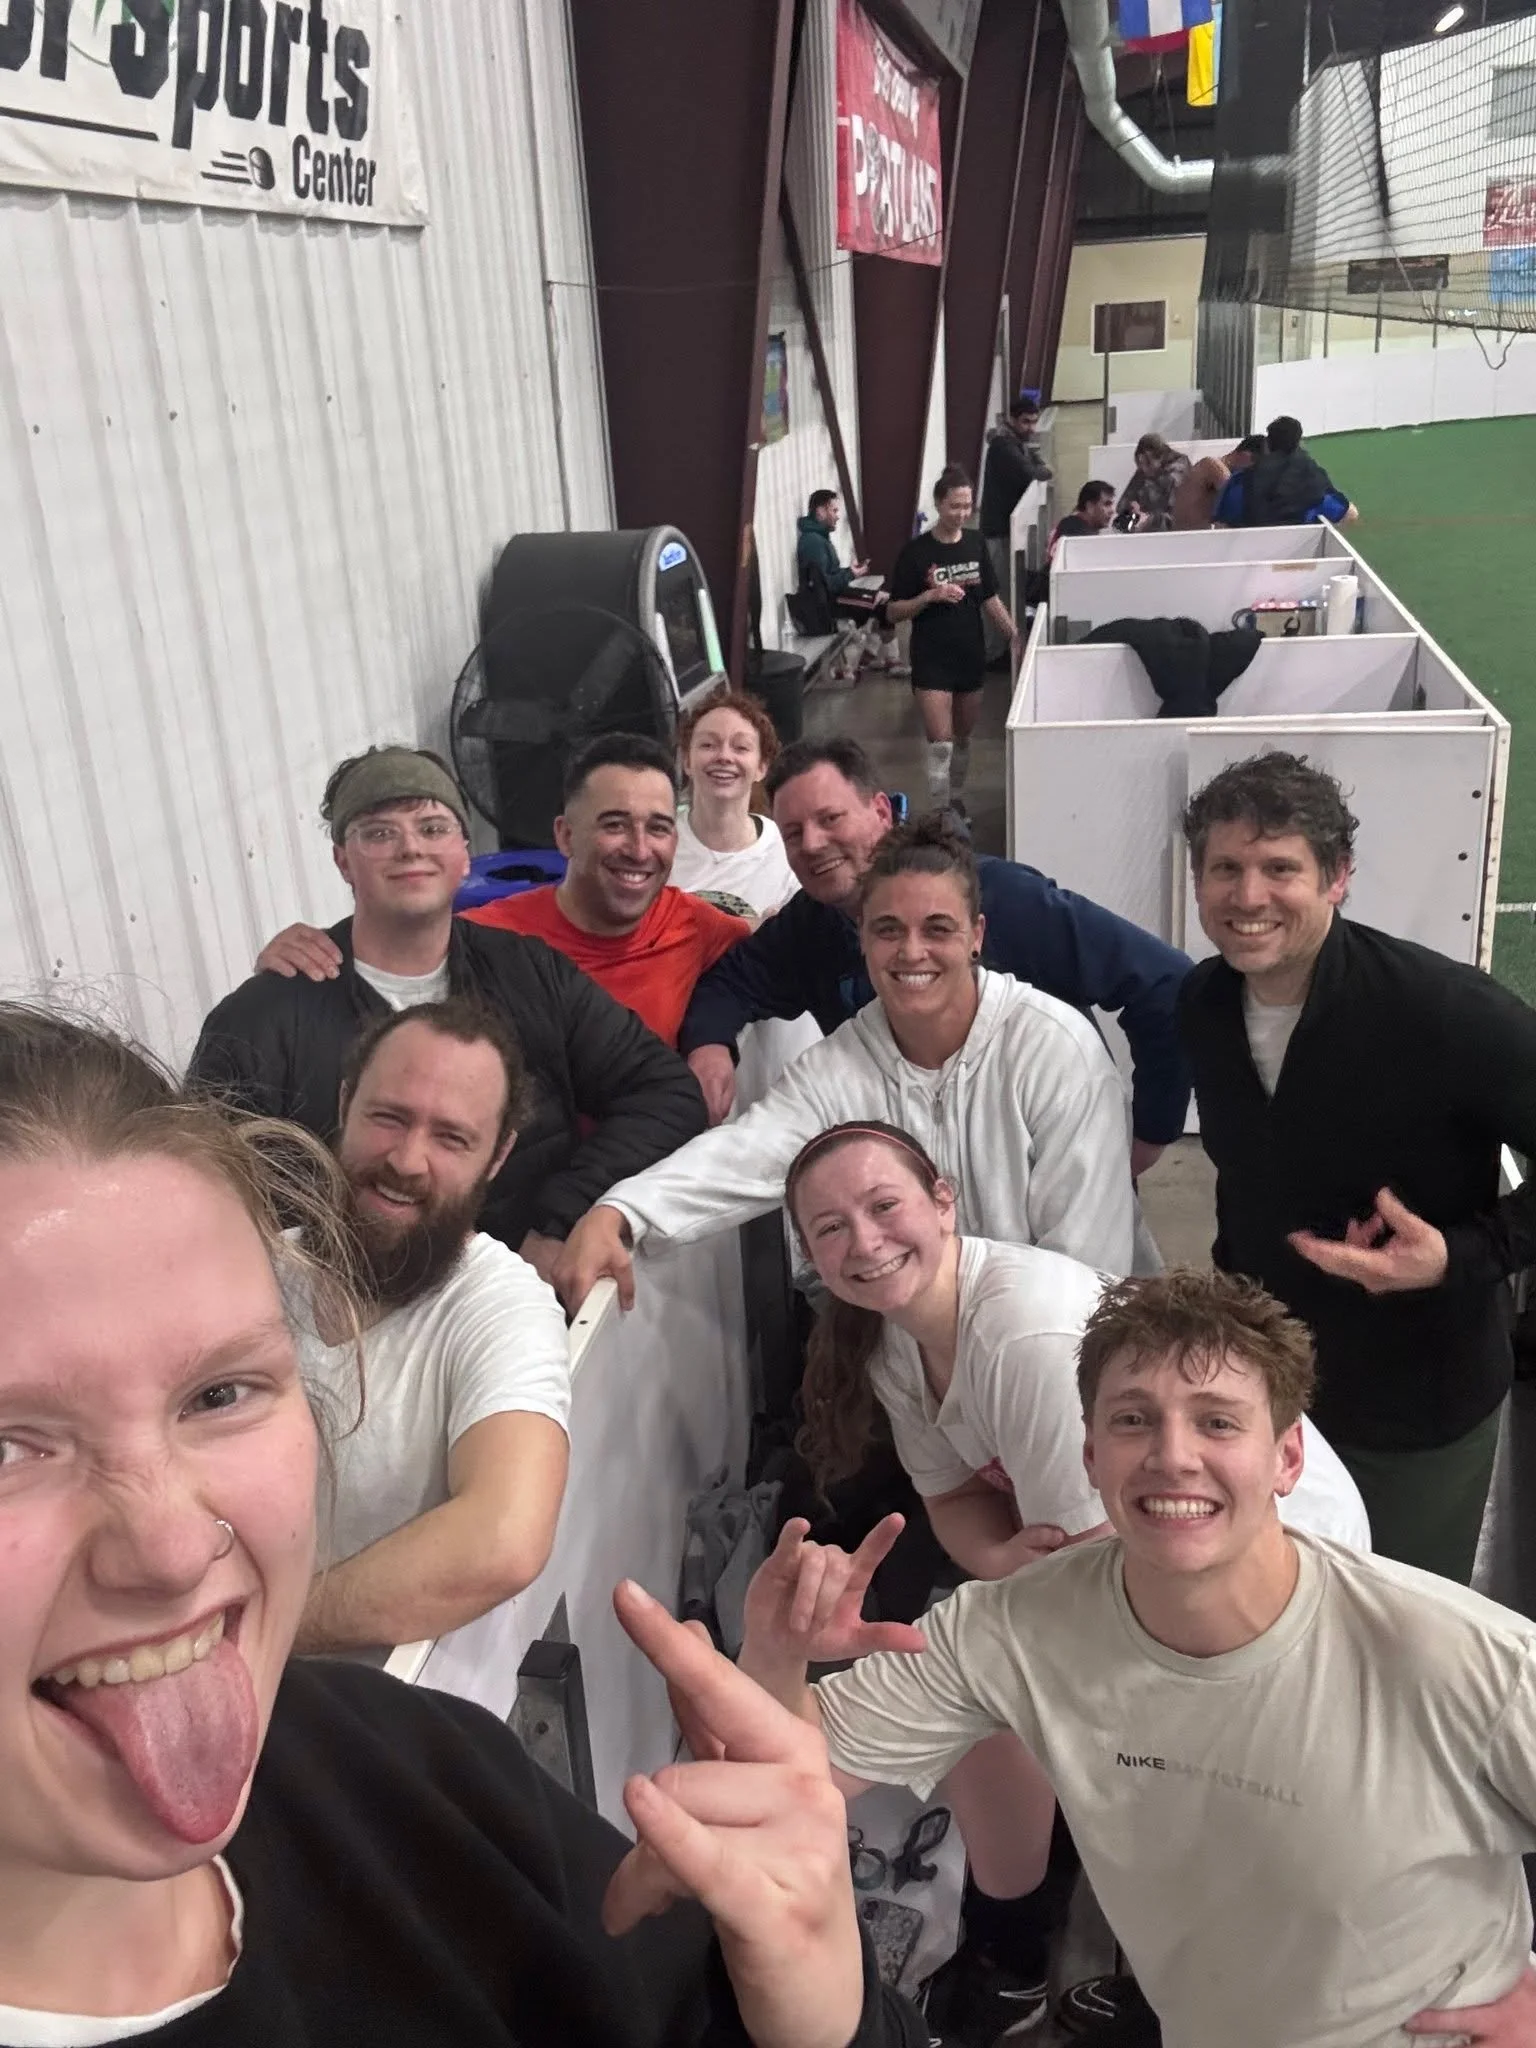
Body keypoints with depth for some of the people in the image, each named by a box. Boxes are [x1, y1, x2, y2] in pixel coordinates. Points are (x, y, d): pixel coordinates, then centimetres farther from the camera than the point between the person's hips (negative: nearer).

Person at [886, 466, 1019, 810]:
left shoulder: (975, 544, 4)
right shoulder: (915, 552, -9)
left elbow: (990, 599, 11)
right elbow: (894, 612, -7)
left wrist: (1016, 637, 3)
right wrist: (931, 595, -22)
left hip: (971, 656, 5)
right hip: (931, 660, -5)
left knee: (963, 739, 17)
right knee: (940, 745, -12)